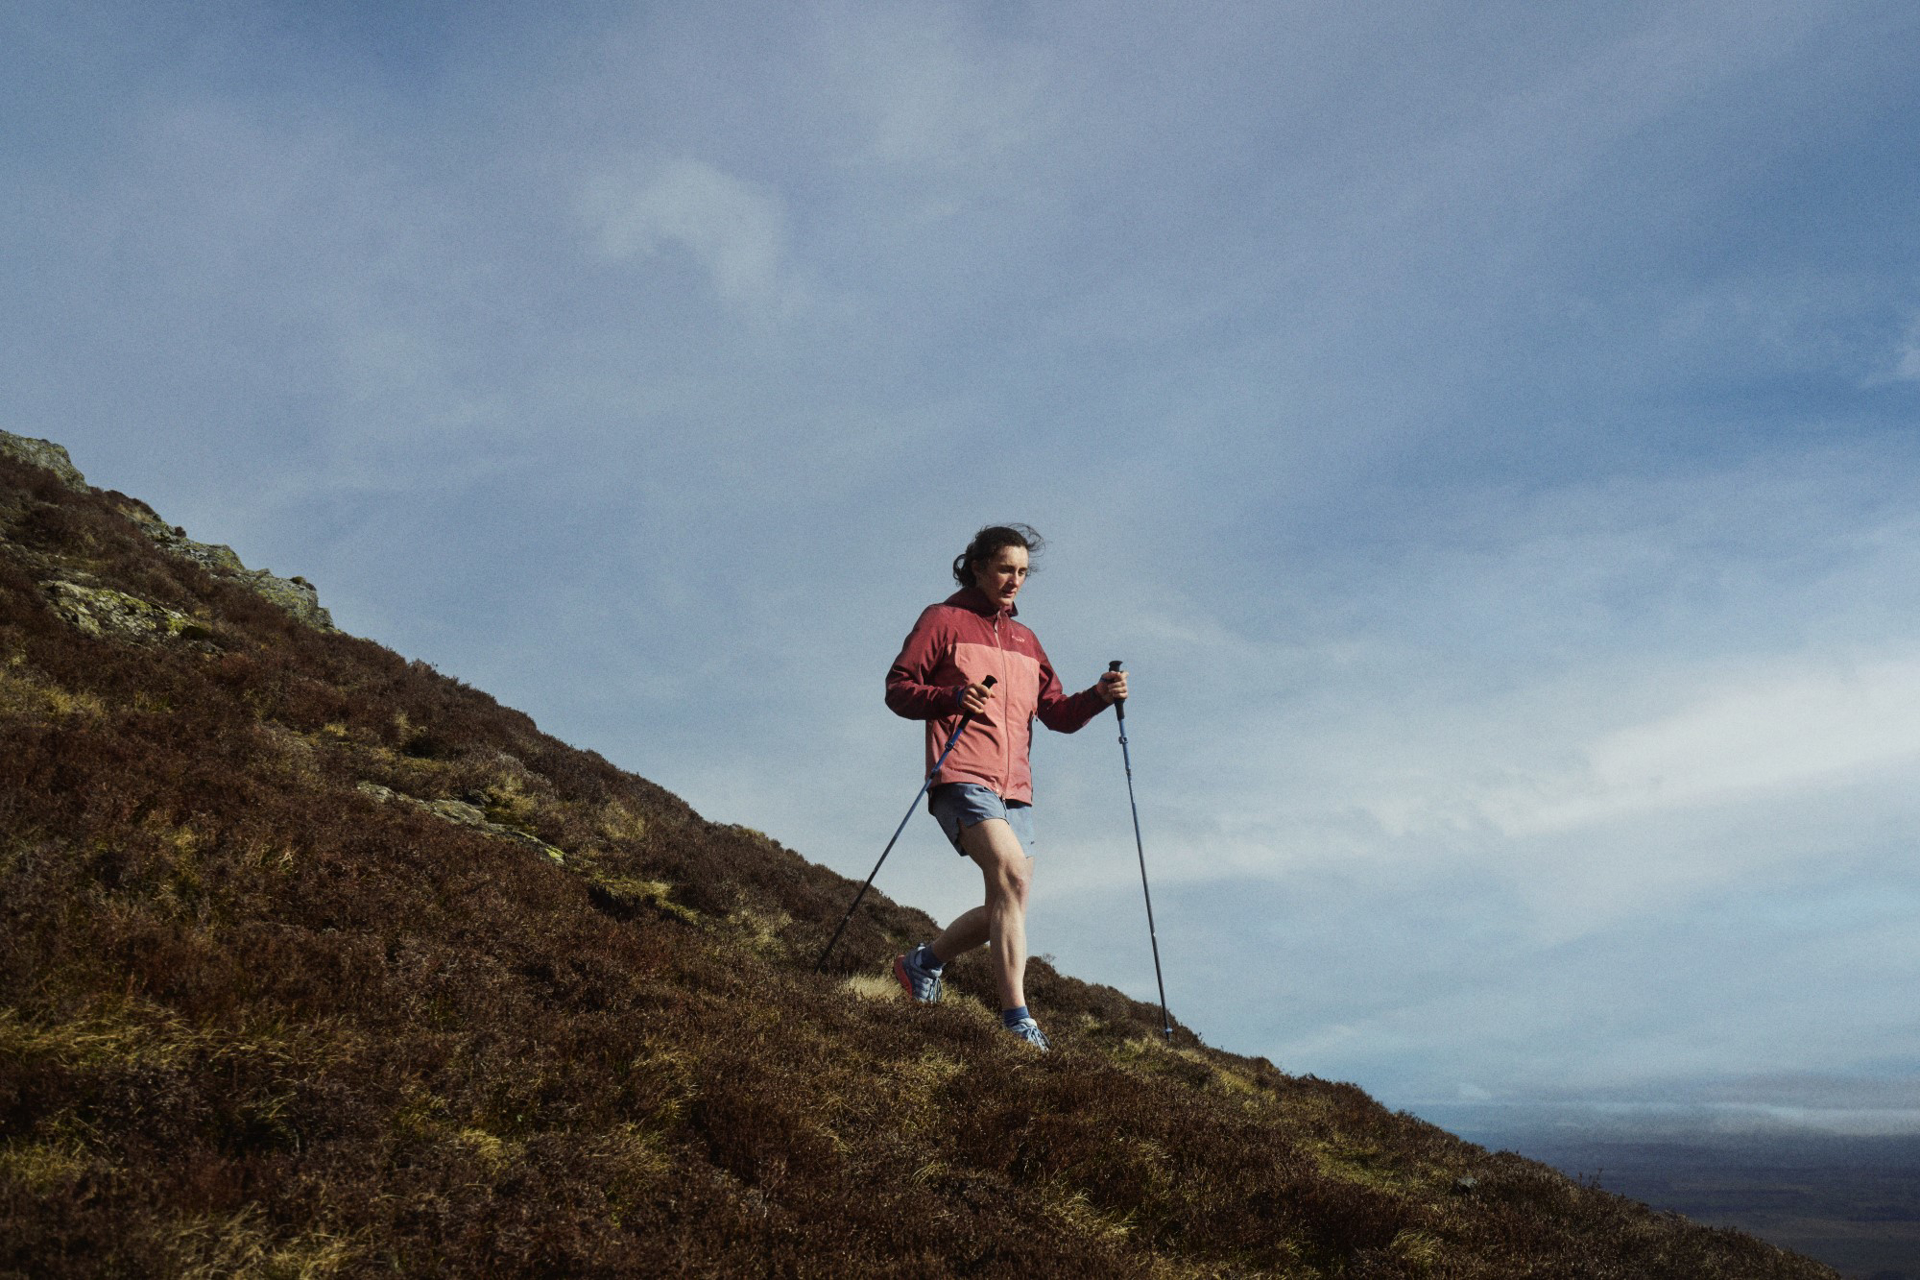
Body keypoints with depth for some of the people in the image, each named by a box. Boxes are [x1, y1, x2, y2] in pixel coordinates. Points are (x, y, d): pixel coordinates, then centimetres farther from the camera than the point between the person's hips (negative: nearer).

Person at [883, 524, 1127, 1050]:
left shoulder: (1025, 640, 25)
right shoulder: (943, 620, 7)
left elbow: (1057, 714, 20)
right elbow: (898, 689, -2)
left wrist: (1099, 696, -1)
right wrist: (953, 697, -20)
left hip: (1015, 789, 7)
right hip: (963, 779, -7)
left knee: (1006, 907, 5)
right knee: (1012, 874, -26)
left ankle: (923, 963, 29)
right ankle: (1017, 1019, -27)